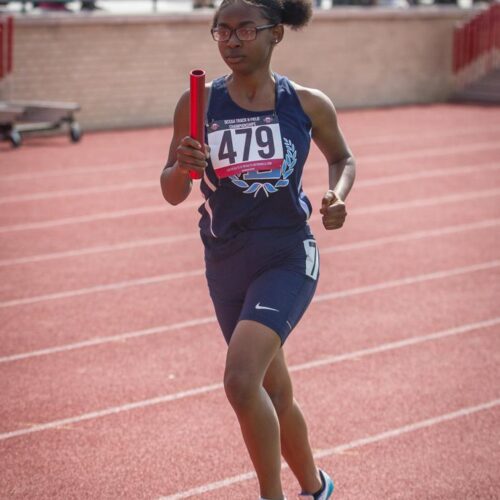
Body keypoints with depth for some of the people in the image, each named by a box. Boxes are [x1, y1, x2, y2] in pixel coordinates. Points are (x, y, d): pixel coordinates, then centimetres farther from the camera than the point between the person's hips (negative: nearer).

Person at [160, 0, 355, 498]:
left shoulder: (308, 104, -4)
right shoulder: (198, 104, -3)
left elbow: (342, 158, 16)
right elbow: (172, 194, 2)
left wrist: (338, 195, -5)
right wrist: (183, 167, -20)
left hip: (288, 258, -3)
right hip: (226, 265, 3)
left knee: (241, 378, -24)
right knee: (274, 394, 16)